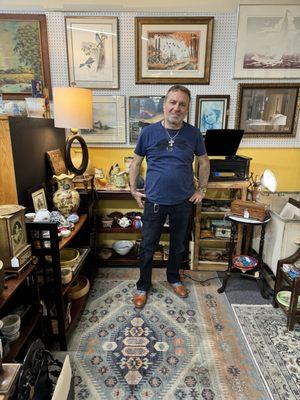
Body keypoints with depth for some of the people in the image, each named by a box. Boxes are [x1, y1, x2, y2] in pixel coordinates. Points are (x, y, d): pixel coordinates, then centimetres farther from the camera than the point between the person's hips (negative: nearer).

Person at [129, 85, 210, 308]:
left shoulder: (193, 134, -3)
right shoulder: (148, 132, -5)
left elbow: (204, 162, 10)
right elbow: (136, 162, 5)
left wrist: (202, 190, 6)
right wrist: (133, 190, 1)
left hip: (183, 202, 2)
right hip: (154, 201, -1)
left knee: (178, 244, 18)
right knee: (148, 246, 10)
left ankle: (174, 278, 43)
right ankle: (143, 286, 31)